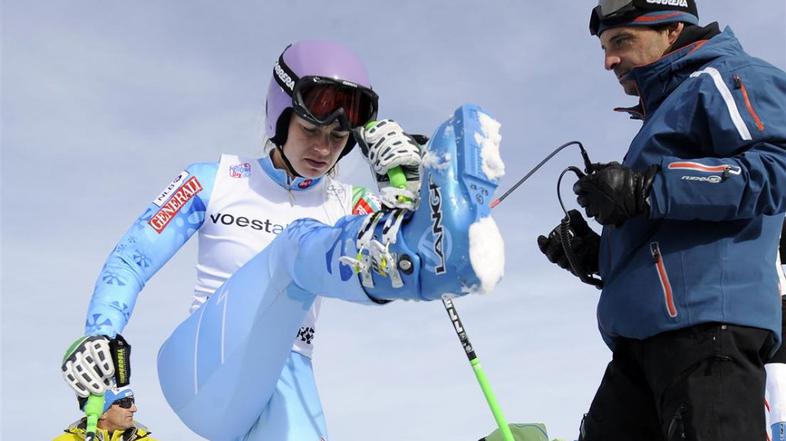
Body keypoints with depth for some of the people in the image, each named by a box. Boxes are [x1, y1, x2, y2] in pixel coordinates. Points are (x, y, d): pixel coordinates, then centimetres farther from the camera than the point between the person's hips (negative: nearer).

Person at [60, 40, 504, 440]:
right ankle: (445, 259, -59)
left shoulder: (345, 206, 13)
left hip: (287, 385, 4)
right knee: (299, 244, -30)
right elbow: (131, 259, 5)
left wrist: (405, 185, -15)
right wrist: (99, 336, -10)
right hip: (206, 372, -4)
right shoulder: (217, 182, 7)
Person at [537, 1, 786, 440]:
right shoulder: (668, 108, 32)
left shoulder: (725, 77, 4)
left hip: (705, 321, -10)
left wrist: (645, 189, -17)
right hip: (644, 336, 10)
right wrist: (596, 256, 17)